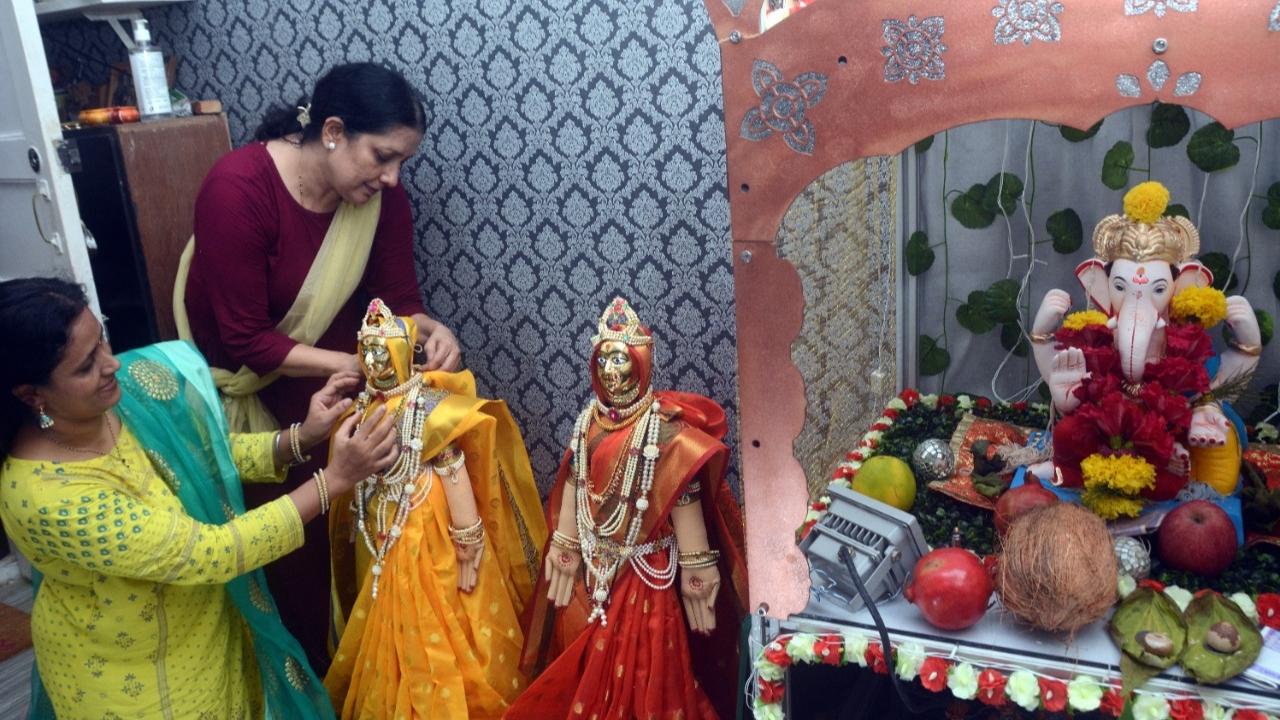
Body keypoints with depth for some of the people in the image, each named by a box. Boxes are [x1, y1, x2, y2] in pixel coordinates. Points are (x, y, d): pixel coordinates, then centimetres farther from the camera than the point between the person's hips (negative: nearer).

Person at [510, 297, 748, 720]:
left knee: (640, 661, 6)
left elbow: (685, 498, -16)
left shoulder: (664, 426, -17)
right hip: (592, 563, 6)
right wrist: (566, 550, 11)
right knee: (584, 659, 18)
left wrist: (694, 570, -15)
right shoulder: (590, 420, 0)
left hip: (644, 567, -5)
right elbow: (574, 486, 7)